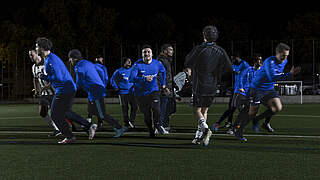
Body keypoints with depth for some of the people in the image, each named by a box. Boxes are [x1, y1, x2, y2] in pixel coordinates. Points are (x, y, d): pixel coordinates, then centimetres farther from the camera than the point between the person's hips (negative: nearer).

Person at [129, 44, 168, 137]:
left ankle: (157, 125, 8)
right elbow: (131, 79, -26)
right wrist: (145, 79, -35)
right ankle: (150, 131, 24)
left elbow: (163, 71, 21)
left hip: (154, 90, 2)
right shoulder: (137, 65, -15)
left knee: (156, 108, -19)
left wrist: (163, 83, 24)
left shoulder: (157, 64, -3)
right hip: (141, 93, -1)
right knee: (146, 114, 3)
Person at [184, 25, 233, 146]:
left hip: (199, 86, -4)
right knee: (204, 111, 15)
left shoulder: (199, 49, -12)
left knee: (197, 110, 3)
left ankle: (205, 129, -22)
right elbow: (229, 68, 0)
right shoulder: (220, 51, 0)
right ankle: (199, 136, 15)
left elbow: (187, 64, -9)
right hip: (212, 87, 4)